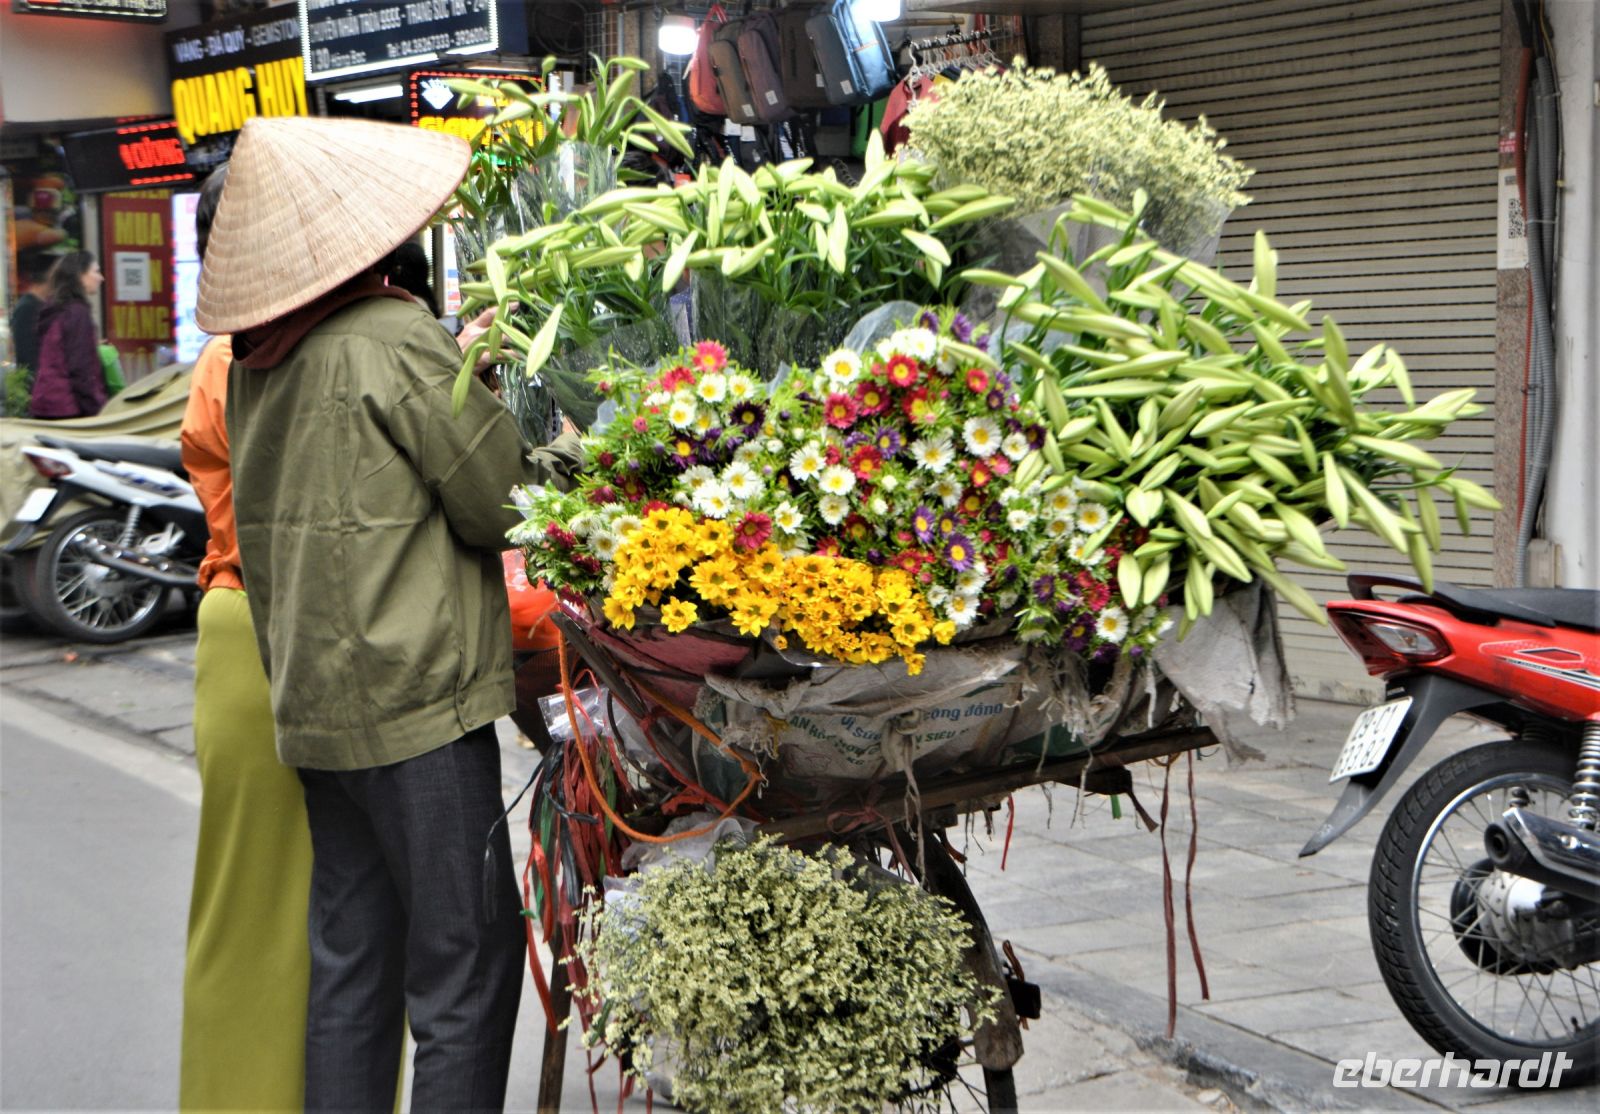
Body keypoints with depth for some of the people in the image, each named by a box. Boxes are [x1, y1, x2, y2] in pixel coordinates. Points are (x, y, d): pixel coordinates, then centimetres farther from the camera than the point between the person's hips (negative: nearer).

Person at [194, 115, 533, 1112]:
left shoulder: (259, 360, 10)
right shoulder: (394, 338, -15)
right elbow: (502, 504, -9)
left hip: (313, 700, 8)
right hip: (414, 695, -8)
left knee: (351, 957, 15)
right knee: (466, 956, -1)